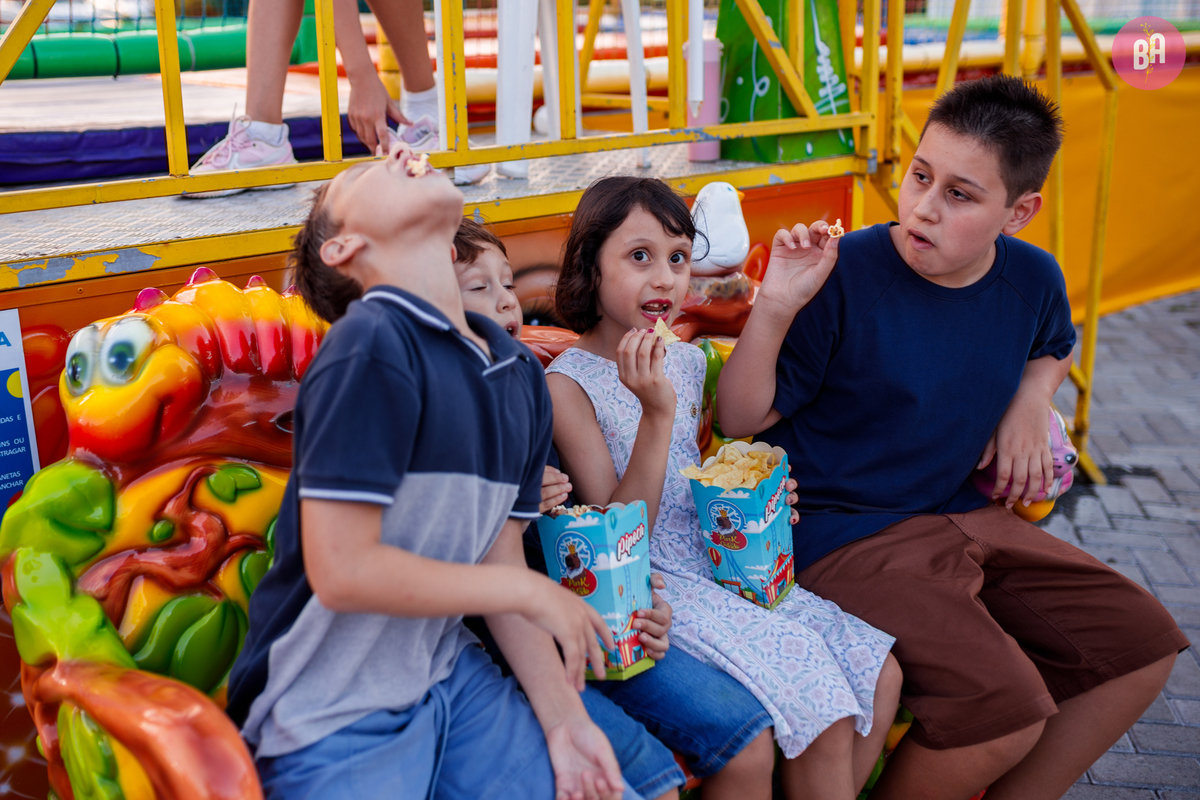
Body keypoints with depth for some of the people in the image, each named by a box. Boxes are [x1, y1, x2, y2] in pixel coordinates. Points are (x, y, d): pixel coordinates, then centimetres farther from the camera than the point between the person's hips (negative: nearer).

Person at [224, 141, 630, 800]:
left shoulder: (524, 378, 4)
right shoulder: (371, 343, -19)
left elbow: (499, 560, 6)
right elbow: (342, 571, -22)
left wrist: (561, 717, -1)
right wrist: (531, 591, -13)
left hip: (448, 674, 7)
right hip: (332, 720, -6)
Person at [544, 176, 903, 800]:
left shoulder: (688, 360, 8)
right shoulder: (566, 383, -13)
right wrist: (656, 413, -26)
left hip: (717, 563, 7)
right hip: (651, 588, -7)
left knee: (880, 674, -2)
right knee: (816, 687, -19)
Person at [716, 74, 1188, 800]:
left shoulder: (1032, 278, 2)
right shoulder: (844, 275, -17)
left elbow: (1053, 348, 28)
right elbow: (742, 419, -13)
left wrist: (1030, 401, 6)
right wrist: (775, 307, -28)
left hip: (965, 515, 8)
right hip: (846, 530, -7)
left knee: (1143, 640, 2)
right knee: (1006, 707, -26)